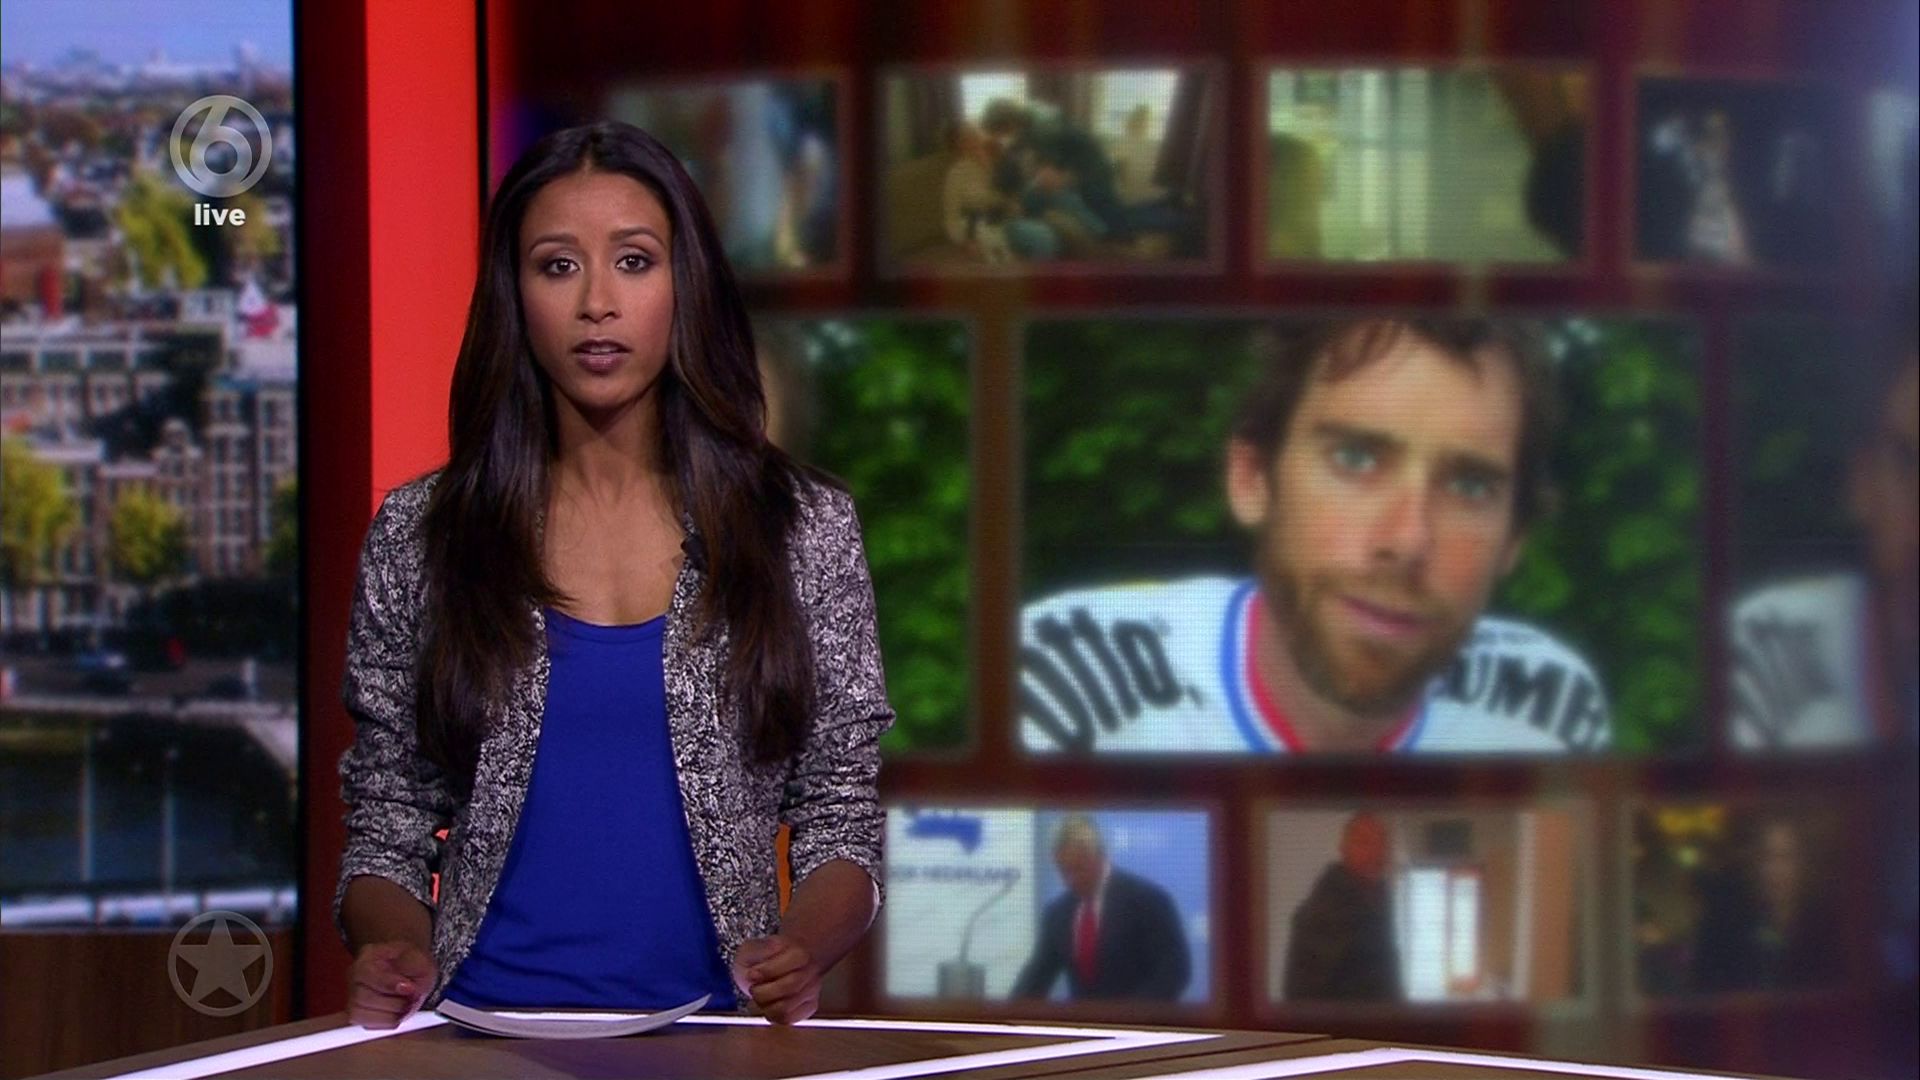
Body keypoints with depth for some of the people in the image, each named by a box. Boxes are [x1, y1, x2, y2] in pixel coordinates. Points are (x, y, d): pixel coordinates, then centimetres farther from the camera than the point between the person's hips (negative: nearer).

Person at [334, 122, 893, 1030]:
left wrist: (805, 948, -11)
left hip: (711, 1032, 0)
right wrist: (391, 949, -10)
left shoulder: (805, 530, 8)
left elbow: (839, 821, 10)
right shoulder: (416, 536, 8)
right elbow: (386, 826, 11)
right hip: (485, 1033, 0)